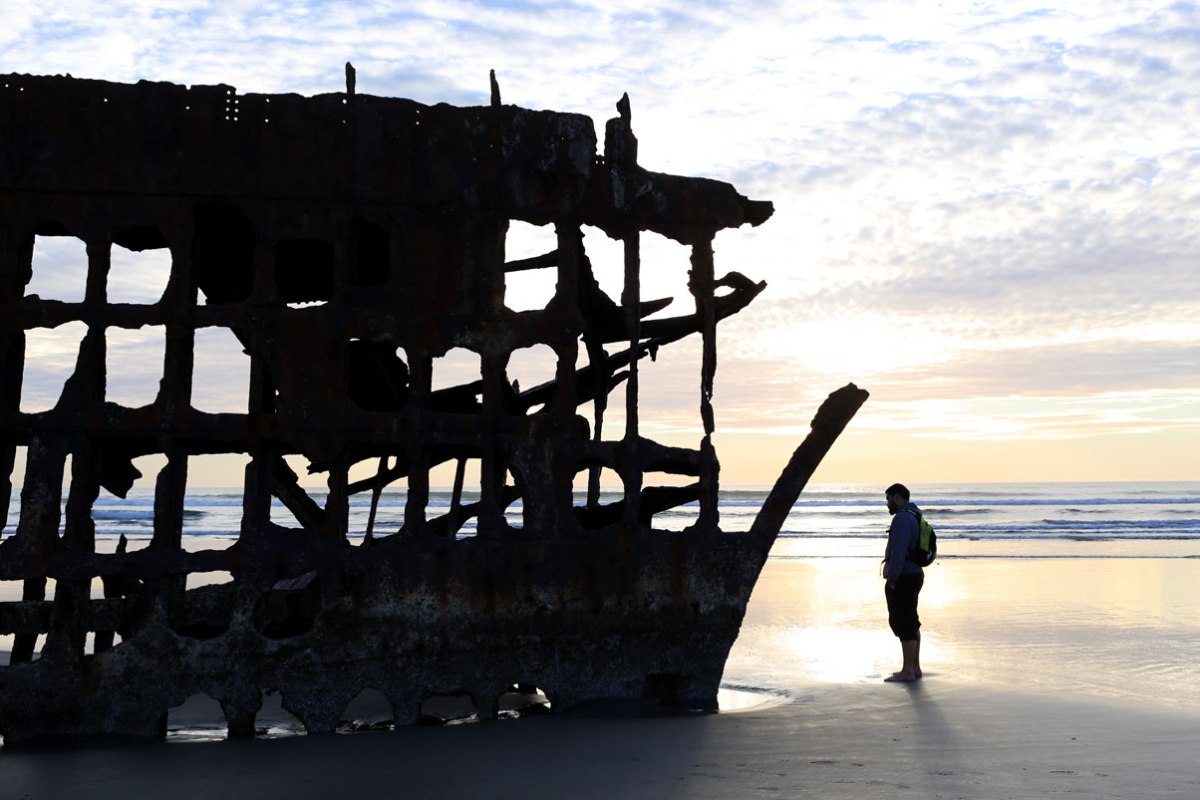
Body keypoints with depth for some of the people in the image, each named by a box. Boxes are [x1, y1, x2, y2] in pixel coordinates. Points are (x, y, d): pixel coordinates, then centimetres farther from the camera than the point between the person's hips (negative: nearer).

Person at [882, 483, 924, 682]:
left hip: (902, 579, -10)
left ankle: (907, 671, 0)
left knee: (903, 624, -5)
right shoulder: (914, 516, 15)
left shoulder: (902, 518, -18)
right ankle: (915, 668, 23)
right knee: (911, 623, 16)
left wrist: (891, 580, -20)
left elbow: (898, 552, -24)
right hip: (914, 574, 10)